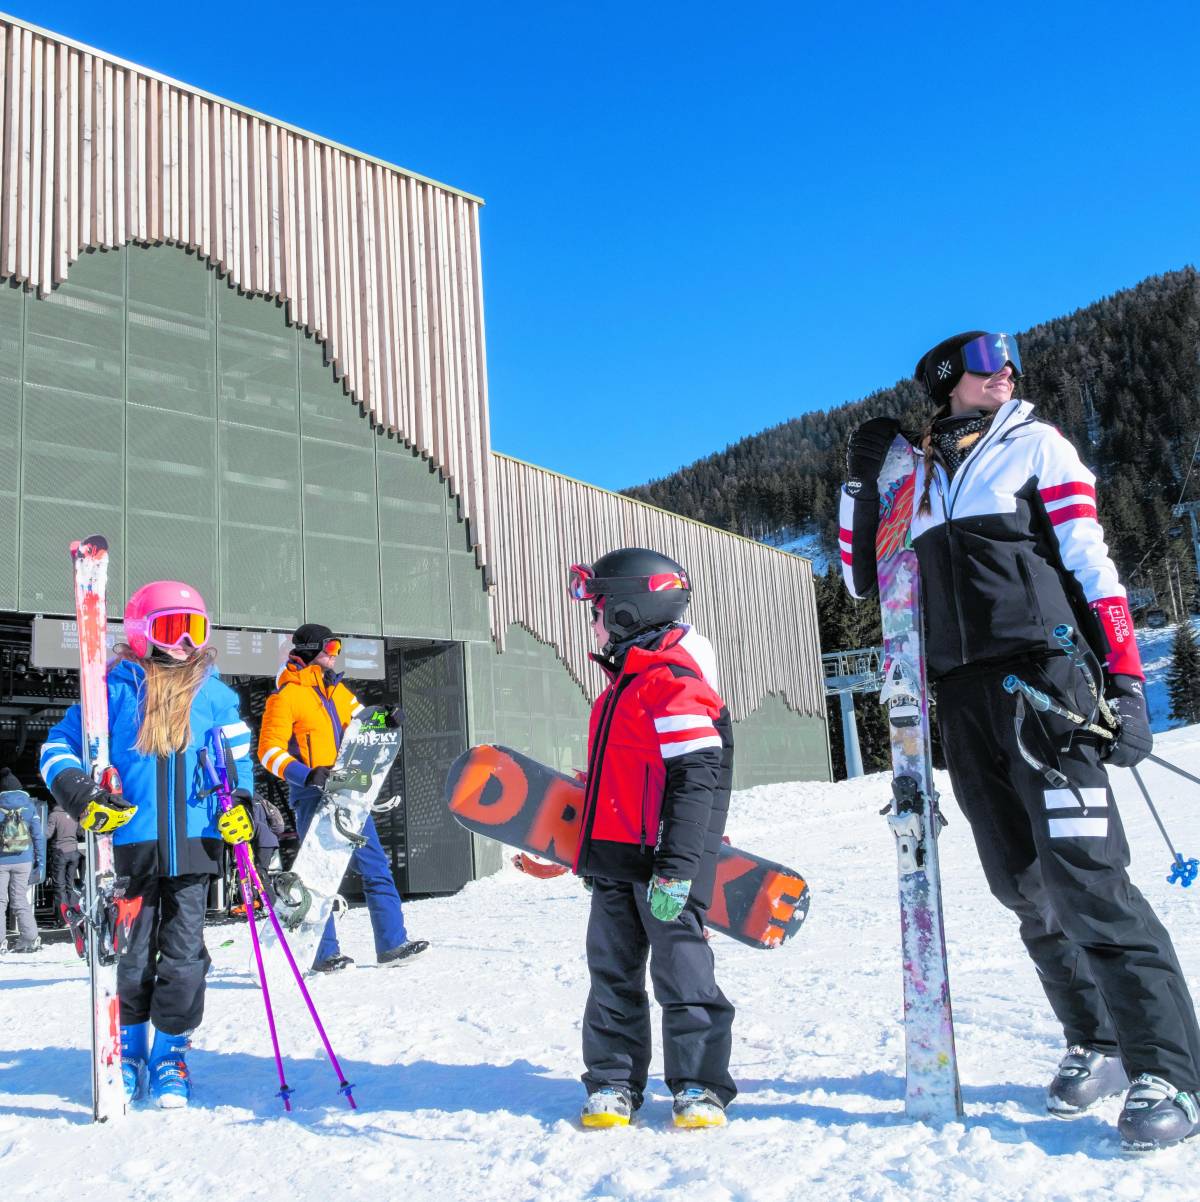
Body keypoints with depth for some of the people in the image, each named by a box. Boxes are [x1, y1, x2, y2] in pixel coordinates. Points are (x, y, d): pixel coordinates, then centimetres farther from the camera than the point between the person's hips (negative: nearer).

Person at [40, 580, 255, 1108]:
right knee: (130, 955, 9)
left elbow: (239, 757, 16)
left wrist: (241, 805, 0)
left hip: (193, 844, 1)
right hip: (131, 843, -1)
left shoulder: (215, 694, 7)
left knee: (184, 955, 4)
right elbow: (59, 745, 5)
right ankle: (129, 1046, 30)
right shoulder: (115, 689, 1)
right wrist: (78, 792, -12)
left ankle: (170, 1051, 21)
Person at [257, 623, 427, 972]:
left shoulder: (336, 689, 16)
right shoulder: (287, 695, -7)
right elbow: (270, 751, -11)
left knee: (376, 868, 5)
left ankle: (392, 943, 11)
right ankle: (325, 954, 9)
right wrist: (307, 774, -26)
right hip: (313, 797, -7)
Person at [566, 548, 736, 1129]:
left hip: (665, 862, -9)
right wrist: (594, 854, 27)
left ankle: (699, 1085, 11)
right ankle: (613, 1082, 21)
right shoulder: (622, 685, 17)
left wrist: (676, 866, -24)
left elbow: (694, 781, -20)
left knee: (680, 967, -1)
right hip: (616, 860, 9)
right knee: (611, 971, 11)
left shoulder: (675, 686, -14)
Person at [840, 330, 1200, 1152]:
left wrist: (1126, 681, -9)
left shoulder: (1035, 444, 8)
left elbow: (1091, 563, 0)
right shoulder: (919, 475, 18)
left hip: (1043, 677, -4)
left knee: (1084, 876, -13)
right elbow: (863, 579, 21)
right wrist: (863, 480, 10)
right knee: (1025, 886, 7)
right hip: (964, 695, 4)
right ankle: (1095, 1043, 21)